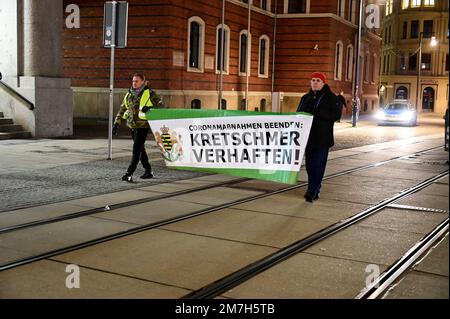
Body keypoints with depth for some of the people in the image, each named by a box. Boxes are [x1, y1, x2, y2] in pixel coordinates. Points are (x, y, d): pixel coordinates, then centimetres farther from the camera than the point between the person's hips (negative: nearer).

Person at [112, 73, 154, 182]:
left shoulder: (148, 93, -5)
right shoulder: (129, 94, 12)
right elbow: (122, 109, 17)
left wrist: (149, 108, -24)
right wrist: (117, 123, 11)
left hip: (143, 125, -7)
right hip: (132, 126, 7)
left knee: (136, 149, -10)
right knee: (140, 149, 14)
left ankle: (129, 173, -11)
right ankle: (148, 171, 25)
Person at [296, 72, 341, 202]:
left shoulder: (331, 98, 0)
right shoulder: (306, 98, 15)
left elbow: (336, 115, -9)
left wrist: (318, 114, -19)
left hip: (323, 138, -5)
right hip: (308, 136, 5)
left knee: (318, 165, -9)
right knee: (309, 165, 8)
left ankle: (312, 191, -10)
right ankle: (314, 191, 19)